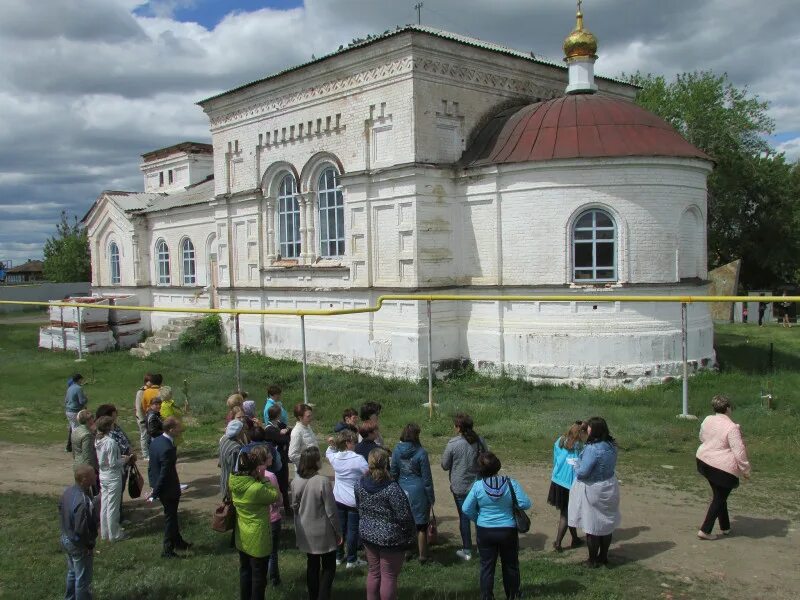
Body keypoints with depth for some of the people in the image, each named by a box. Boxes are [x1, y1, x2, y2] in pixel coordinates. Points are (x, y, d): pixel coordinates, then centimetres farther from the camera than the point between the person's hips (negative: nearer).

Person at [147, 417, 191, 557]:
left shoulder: (155, 441, -3)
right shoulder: (168, 448, -31)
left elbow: (151, 465, 6)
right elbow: (164, 474, -27)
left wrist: (154, 488, 13)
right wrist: (155, 493, -18)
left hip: (157, 484, 9)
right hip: (168, 488, -9)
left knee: (171, 515, 24)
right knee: (170, 517, 9)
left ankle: (178, 542, 40)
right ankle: (168, 550, 21)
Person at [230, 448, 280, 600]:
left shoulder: (233, 482, -10)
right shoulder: (257, 489, -31)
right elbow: (275, 495, -14)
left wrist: (259, 479, -3)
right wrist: (263, 479, -12)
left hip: (241, 537, 7)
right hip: (257, 539, -7)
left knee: (245, 571, 23)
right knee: (258, 575, 11)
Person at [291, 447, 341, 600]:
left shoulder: (295, 482, -8)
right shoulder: (323, 482, -25)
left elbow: (294, 507, 4)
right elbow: (331, 511, -19)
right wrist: (338, 532, -6)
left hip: (305, 532, 5)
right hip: (323, 533, -5)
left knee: (312, 565, 20)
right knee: (328, 567, 11)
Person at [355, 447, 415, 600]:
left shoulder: (360, 484, -5)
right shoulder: (392, 488, -24)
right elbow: (404, 516, -20)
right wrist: (410, 534, -5)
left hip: (367, 534, 6)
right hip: (390, 538, -6)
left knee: (373, 572, 20)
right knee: (389, 576, 7)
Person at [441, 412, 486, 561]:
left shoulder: (453, 444, -18)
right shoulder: (480, 442, -6)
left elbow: (445, 465, -9)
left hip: (460, 487, -3)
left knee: (464, 518, 8)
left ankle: (467, 551, 17)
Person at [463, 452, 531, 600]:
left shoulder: (478, 486, -14)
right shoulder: (511, 483, -14)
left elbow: (466, 509, -10)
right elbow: (525, 504, -14)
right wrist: (510, 506, 5)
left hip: (484, 531, 0)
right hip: (508, 531, 0)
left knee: (487, 566, 13)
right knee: (510, 565, 19)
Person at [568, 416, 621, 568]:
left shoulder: (592, 448, -28)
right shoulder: (611, 446, -2)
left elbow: (582, 472, -27)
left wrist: (576, 465, -5)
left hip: (593, 491, -8)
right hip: (609, 488, 8)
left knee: (592, 527, 8)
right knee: (606, 524, 19)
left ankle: (593, 561, 20)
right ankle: (603, 556, 33)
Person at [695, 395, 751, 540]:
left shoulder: (707, 420, 1)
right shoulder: (731, 427, -21)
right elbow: (739, 452, -20)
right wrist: (746, 470, -9)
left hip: (704, 461, 7)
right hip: (723, 469, -7)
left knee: (719, 495, 21)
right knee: (719, 499, 6)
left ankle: (725, 527, 32)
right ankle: (705, 530, 5)